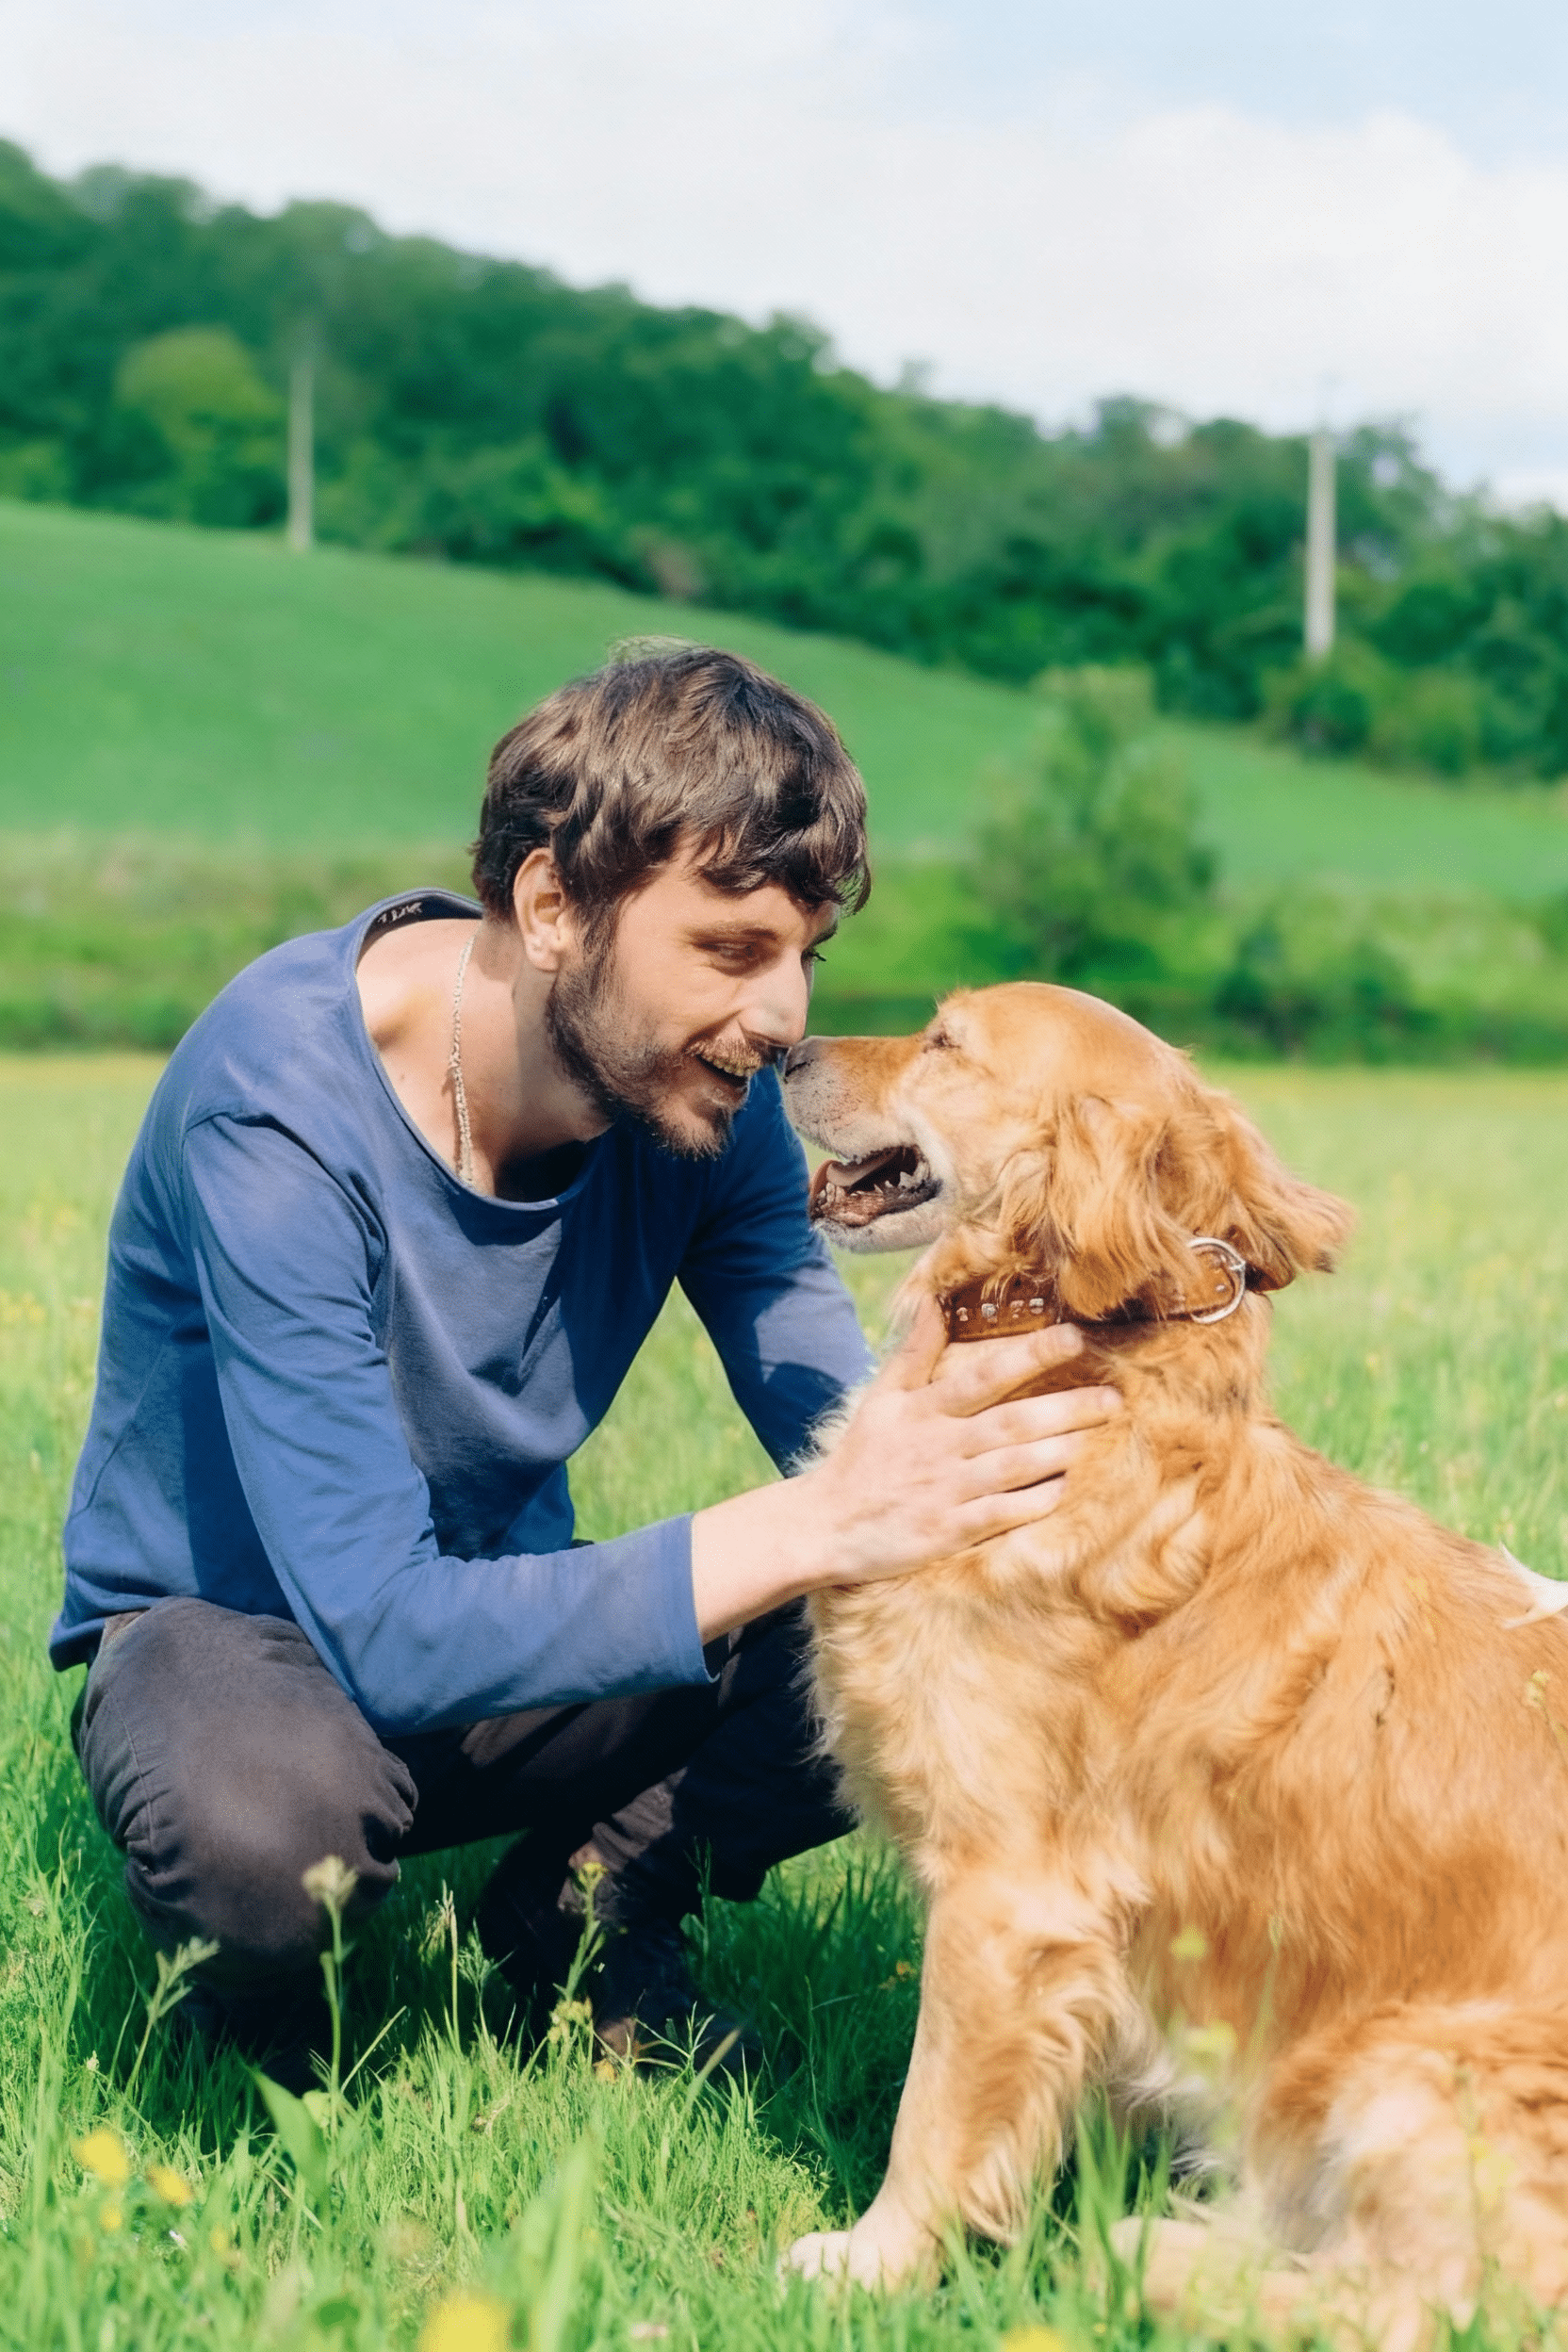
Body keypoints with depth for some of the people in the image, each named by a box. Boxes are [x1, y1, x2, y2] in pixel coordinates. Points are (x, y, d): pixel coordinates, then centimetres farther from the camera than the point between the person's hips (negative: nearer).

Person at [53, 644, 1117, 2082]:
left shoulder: (701, 1085, -12)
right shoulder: (281, 1107, -31)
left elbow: (834, 1423, -11)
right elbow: (386, 1638, -36)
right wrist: (808, 1528, -43)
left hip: (507, 1606, 5)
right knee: (268, 1822, -41)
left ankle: (582, 1920, 4)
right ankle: (279, 2013, -4)